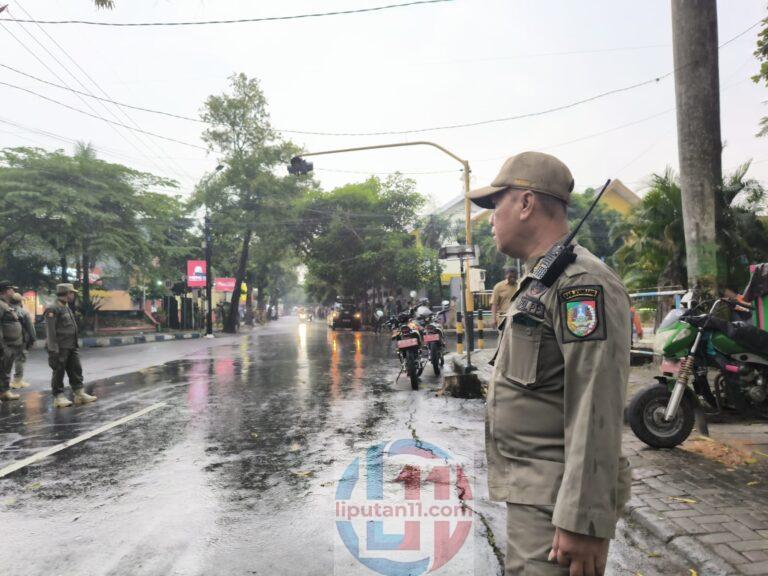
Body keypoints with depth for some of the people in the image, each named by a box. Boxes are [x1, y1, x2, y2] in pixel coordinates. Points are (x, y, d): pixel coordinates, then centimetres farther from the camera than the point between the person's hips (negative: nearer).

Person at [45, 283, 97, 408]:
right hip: (60, 347, -9)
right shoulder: (53, 309, -12)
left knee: (76, 370, 9)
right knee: (59, 372, 1)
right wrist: (53, 350, -19)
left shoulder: (67, 307, 16)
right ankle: (59, 397, 9)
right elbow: (50, 331, -16)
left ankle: (79, 394, 16)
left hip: (72, 347, 9)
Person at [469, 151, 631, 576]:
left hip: (556, 501, -9)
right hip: (532, 493, 9)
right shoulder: (540, 282, 15)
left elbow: (597, 411, -23)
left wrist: (582, 521, -24)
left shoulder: (580, 282, -17)